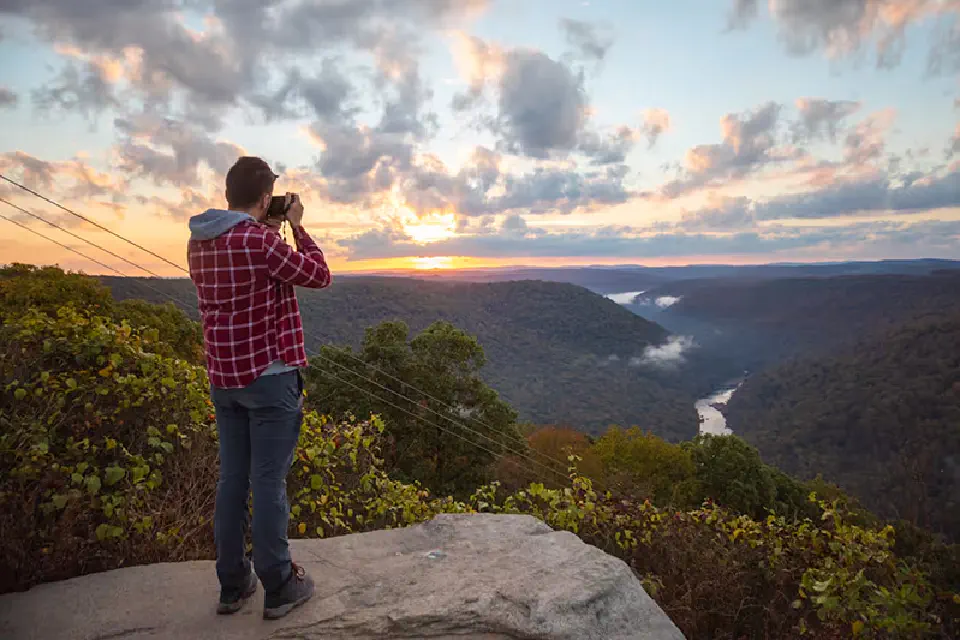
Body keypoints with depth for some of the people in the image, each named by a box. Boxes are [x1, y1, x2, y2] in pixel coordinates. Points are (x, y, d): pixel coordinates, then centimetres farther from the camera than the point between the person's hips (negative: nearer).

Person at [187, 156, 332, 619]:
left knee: (233, 478, 14)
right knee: (269, 481, 1)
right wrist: (297, 227, 5)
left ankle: (232, 585, 26)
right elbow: (319, 276, -5)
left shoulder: (198, 243, 7)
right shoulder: (261, 240, -17)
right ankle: (278, 587, 16)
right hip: (270, 375, -7)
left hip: (223, 377, 7)